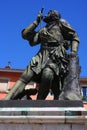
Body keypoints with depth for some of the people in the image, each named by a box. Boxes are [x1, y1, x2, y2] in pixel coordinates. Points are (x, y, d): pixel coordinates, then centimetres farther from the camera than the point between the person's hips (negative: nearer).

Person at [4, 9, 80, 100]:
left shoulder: (61, 23, 19)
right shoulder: (42, 30, 31)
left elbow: (75, 37, 14)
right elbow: (25, 35, 25)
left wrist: (73, 52, -3)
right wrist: (36, 22, 25)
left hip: (56, 57, -4)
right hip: (41, 57, 5)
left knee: (47, 75, -36)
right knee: (24, 77, -17)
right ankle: (6, 101, -28)